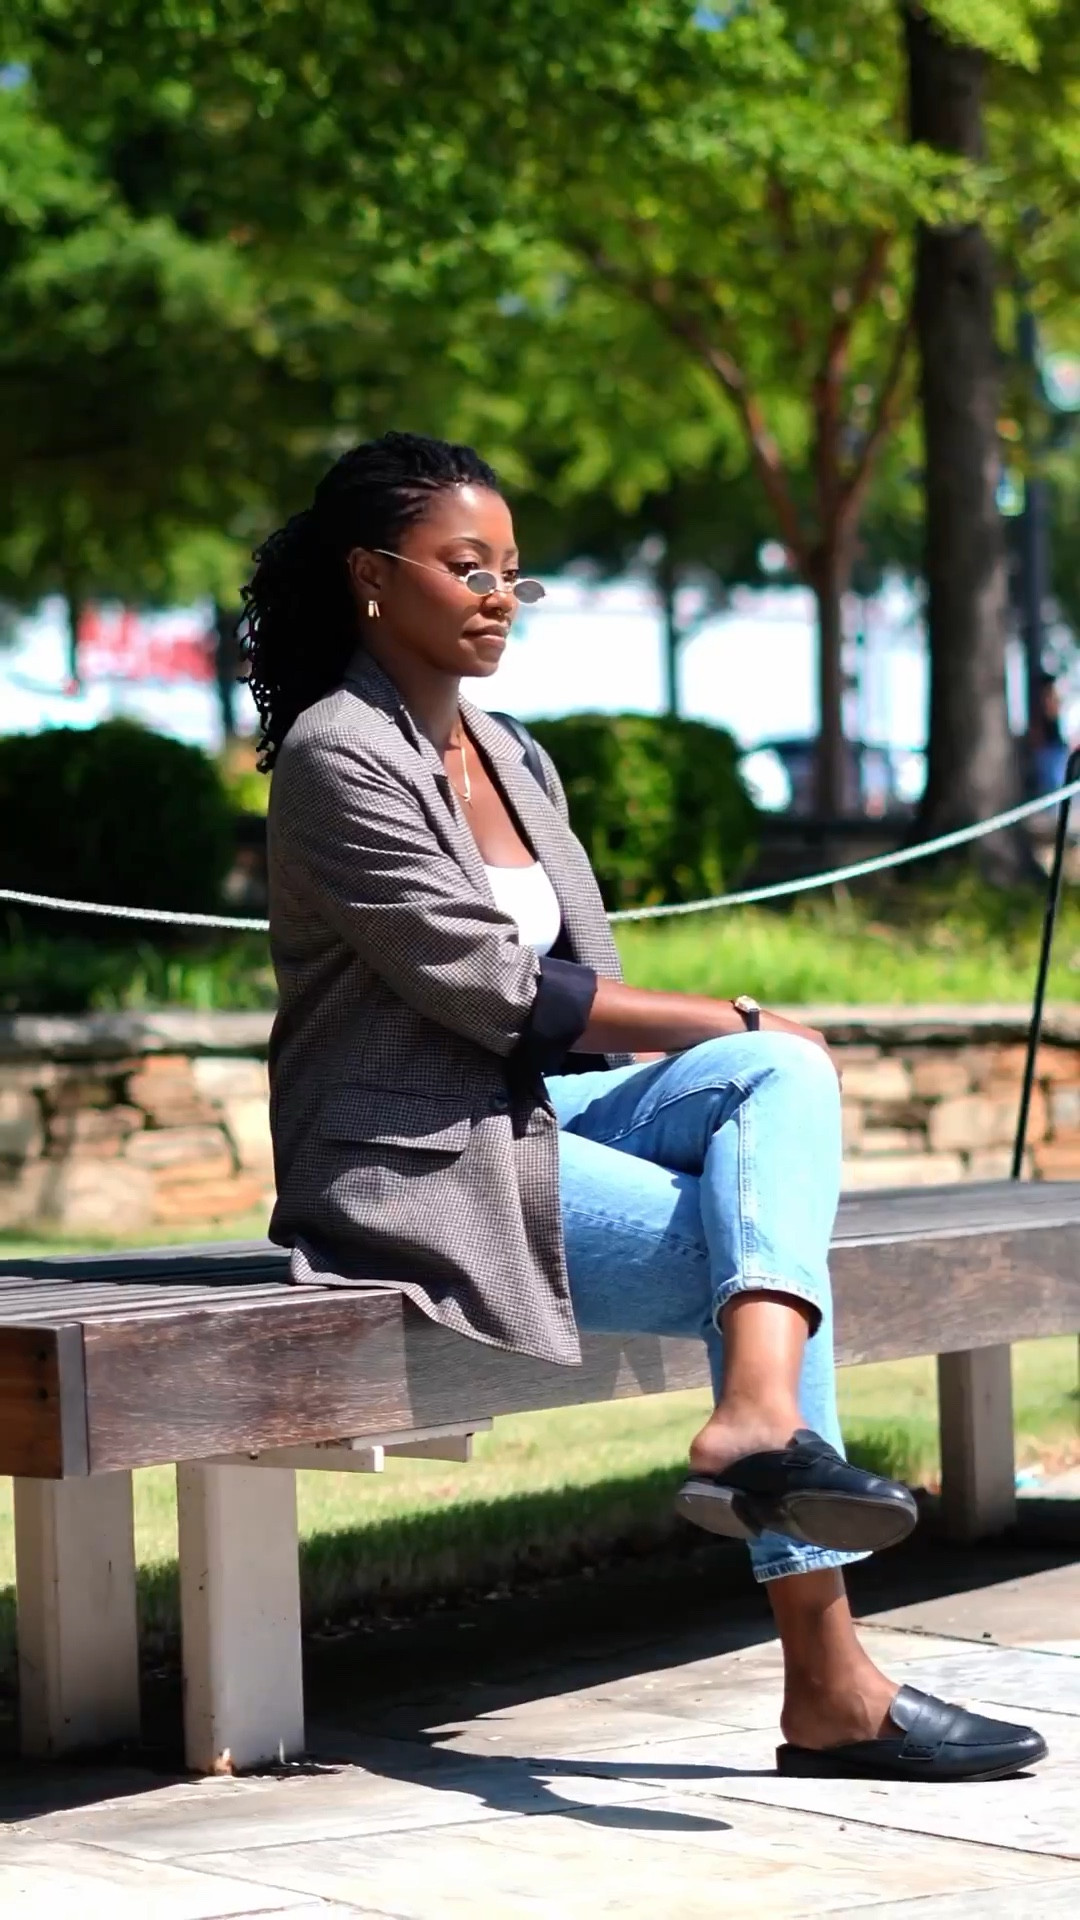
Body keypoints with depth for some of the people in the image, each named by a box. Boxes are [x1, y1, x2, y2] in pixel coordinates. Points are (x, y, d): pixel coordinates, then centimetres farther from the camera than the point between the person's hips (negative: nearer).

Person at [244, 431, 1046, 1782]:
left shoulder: (509, 757, 17)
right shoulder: (336, 754, -9)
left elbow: (575, 987, 15)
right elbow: (491, 985, -16)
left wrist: (752, 1063, -5)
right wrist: (729, 1023, -13)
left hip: (547, 1112, 8)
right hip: (420, 1156, -7)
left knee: (787, 1076, -19)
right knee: (758, 1193, -22)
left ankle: (761, 1417, -36)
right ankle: (827, 1686, -27)